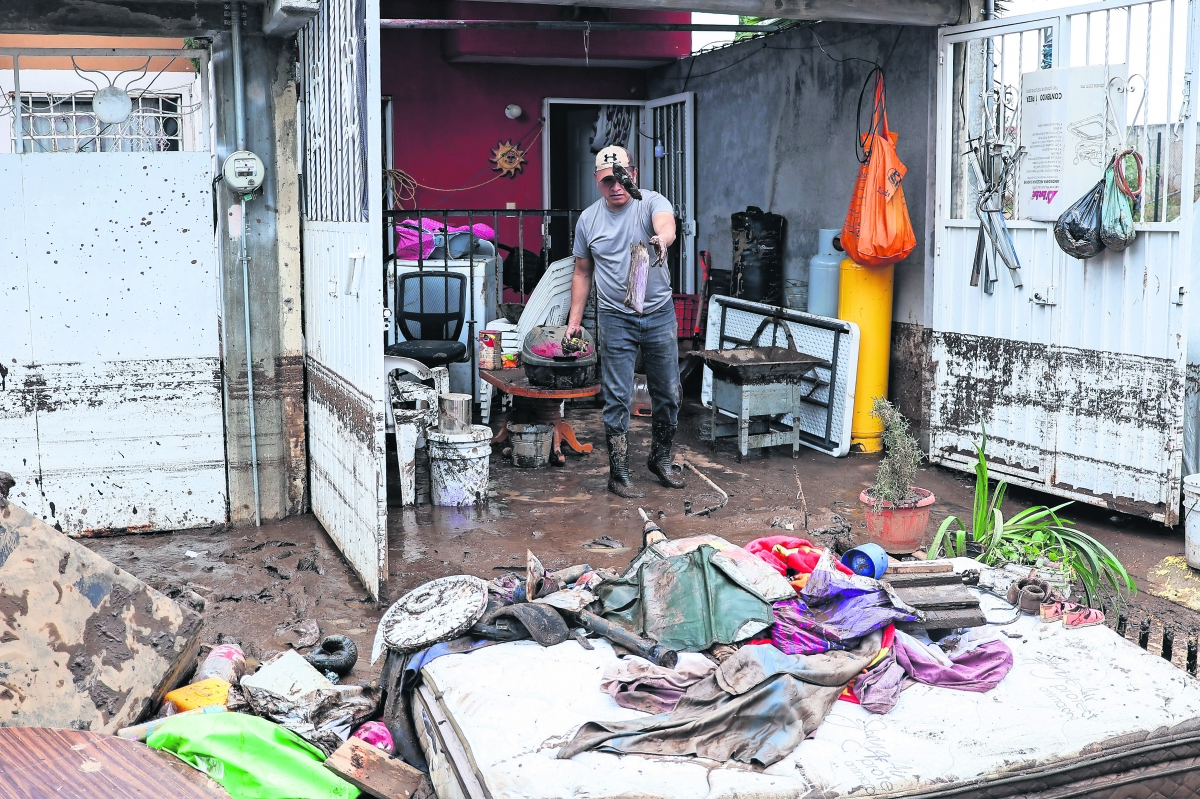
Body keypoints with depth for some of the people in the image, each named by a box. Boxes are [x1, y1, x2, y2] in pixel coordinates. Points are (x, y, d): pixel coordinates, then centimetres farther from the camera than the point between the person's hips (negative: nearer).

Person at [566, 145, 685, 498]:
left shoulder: (652, 202, -8)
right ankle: (619, 474, 8)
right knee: (618, 399, -1)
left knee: (668, 393, 11)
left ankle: (661, 460, 30)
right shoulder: (588, 220, 0)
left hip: (660, 314, 0)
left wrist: (663, 238, -57)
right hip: (616, 319, 0)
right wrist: (574, 319, 5)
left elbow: (666, 224, -33)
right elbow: (582, 273, 10)